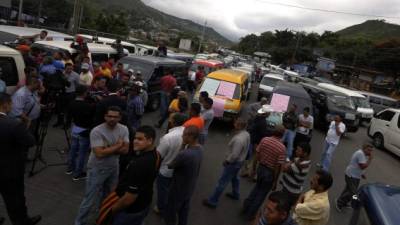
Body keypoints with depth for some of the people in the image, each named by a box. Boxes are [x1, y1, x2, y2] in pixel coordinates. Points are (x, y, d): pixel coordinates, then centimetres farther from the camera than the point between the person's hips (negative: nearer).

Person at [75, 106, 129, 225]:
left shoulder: (124, 129, -8)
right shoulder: (96, 131, -24)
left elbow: (125, 150, -11)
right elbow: (100, 153, -30)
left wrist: (108, 149, -23)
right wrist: (118, 145, -21)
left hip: (114, 167, 5)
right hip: (97, 169, -5)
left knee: (109, 196, 22)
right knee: (90, 199, 5)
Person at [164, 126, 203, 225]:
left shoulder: (184, 154, -38)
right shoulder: (199, 148, -11)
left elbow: (170, 166, -21)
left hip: (179, 189, -7)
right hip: (190, 188, 7)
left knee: (171, 212, 19)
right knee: (184, 210, 29)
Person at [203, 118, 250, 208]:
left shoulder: (238, 139, -34)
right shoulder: (246, 134, -4)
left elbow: (234, 155, -31)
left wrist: (226, 161, -14)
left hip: (234, 162, -9)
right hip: (240, 160, 10)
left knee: (222, 182, -1)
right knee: (234, 177, 31)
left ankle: (212, 201, 9)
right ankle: (235, 194, 50)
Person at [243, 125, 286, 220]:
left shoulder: (264, 139, -9)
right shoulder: (282, 148, -21)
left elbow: (257, 154, -2)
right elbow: (278, 167, -18)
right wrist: (275, 181, -8)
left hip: (260, 168, 5)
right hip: (270, 172, -4)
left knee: (257, 187, 29)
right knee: (262, 193, 14)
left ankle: (246, 207, 39)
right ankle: (250, 214, 27)